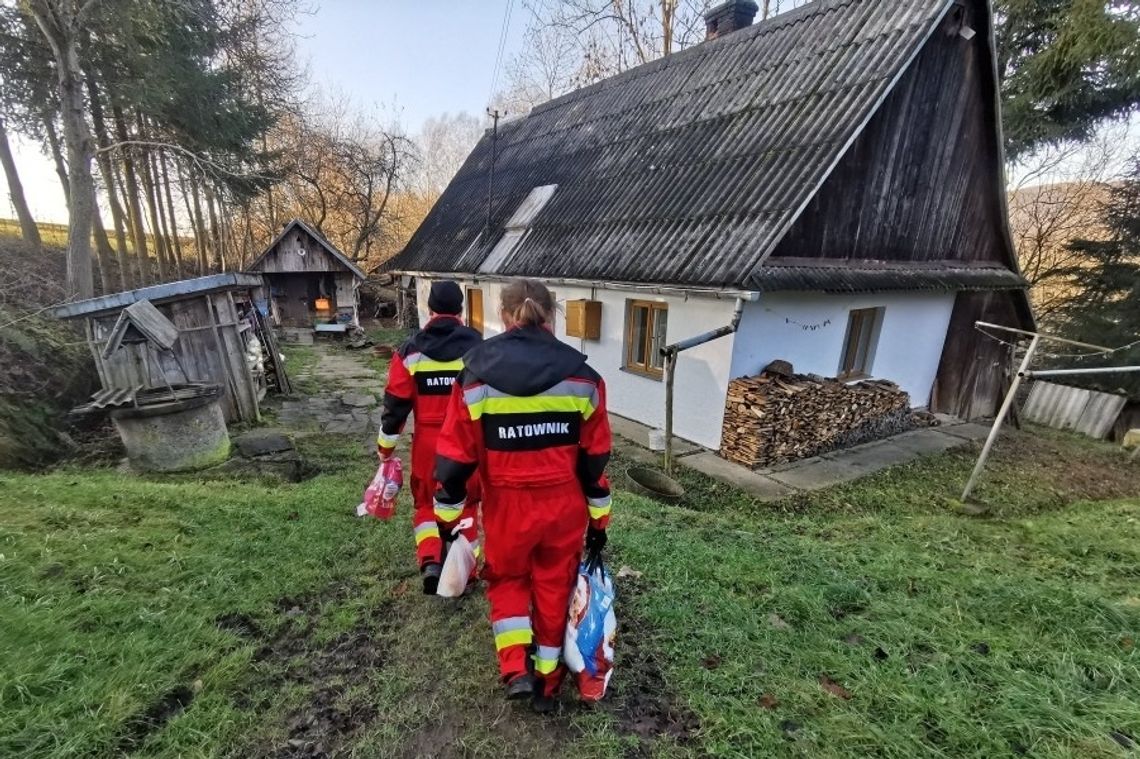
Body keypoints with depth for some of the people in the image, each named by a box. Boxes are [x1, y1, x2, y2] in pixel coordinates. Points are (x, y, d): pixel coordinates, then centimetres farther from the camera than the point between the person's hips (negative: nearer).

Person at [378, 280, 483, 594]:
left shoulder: (411, 351, -4)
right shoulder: (478, 347, -5)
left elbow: (396, 403, -2)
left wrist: (385, 445, 9)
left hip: (428, 441, 0)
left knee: (426, 502, 20)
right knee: (464, 502, 17)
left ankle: (430, 563, 8)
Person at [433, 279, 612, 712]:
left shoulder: (476, 375, -9)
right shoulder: (581, 375, -7)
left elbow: (456, 457, -5)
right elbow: (595, 458, -2)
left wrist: (447, 516, 9)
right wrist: (598, 519, 9)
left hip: (507, 507, -1)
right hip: (565, 507, 1)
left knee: (507, 580, 28)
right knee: (555, 589, 21)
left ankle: (517, 670, 20)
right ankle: (547, 682, 38)